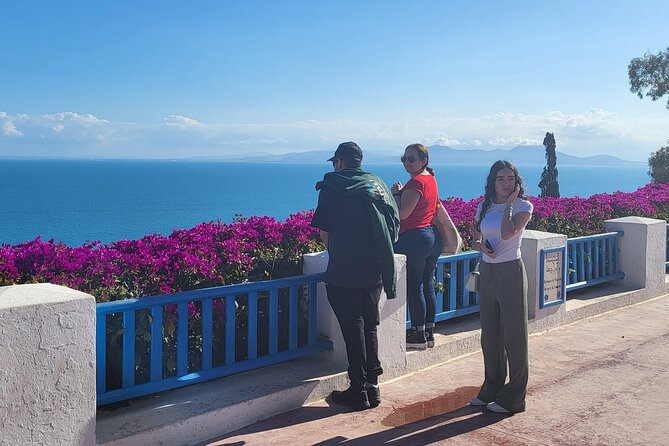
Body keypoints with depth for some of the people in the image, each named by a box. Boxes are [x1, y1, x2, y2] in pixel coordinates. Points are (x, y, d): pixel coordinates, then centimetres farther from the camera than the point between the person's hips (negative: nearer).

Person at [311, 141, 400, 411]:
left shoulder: (331, 188, -3)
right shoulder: (378, 185, 10)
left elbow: (324, 231, 1)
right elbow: (394, 225, 11)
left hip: (343, 273, -5)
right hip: (374, 272, 5)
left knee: (353, 330, 2)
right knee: (369, 327, 15)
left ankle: (358, 391, 7)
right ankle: (372, 386, 20)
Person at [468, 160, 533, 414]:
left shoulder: (523, 206, -7)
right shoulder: (484, 207, 8)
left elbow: (507, 233, -24)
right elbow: (475, 240, 15)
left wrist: (510, 203, -14)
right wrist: (482, 247, -7)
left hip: (510, 272, -6)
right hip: (487, 272, 6)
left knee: (513, 335, 1)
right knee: (489, 335, 14)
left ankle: (513, 397, 12)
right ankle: (491, 390, 28)